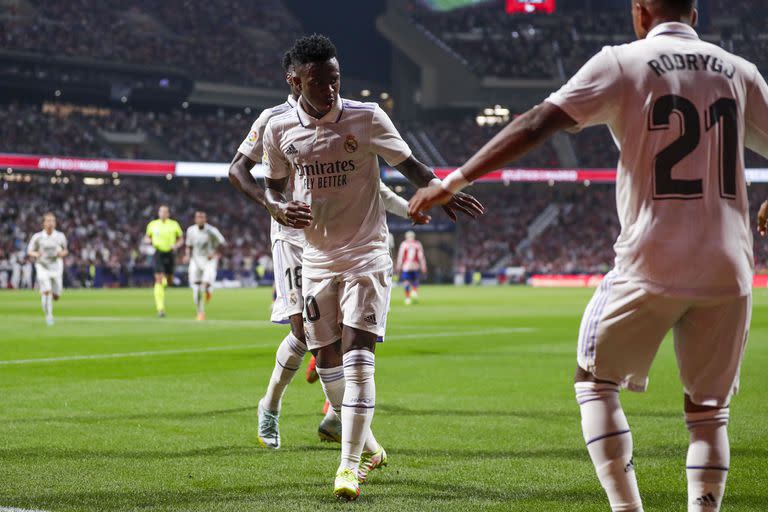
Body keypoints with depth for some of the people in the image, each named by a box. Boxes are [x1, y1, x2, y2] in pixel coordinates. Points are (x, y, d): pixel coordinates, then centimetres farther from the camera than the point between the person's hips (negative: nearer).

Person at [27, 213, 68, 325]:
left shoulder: (60, 236, 2)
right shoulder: (37, 237, -3)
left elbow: (65, 251, 13)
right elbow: (29, 252, 4)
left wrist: (62, 253, -10)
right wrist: (36, 254, -18)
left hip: (56, 267, 2)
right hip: (42, 267, -2)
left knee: (56, 296, 2)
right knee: (46, 291, -20)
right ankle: (48, 315, -8)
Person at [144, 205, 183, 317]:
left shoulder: (174, 225, 2)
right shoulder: (152, 225, 4)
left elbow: (181, 239, 9)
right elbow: (147, 237, 17)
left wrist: (176, 245, -12)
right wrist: (149, 241, -6)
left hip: (170, 254, 1)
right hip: (158, 253, -1)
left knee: (169, 281, 11)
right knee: (158, 280, -13)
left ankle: (165, 281, 51)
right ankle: (160, 308, -15)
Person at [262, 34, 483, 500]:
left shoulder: (366, 118, -8)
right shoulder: (280, 129, -1)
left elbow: (408, 163, -1)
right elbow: (273, 185, 12)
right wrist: (280, 208, -12)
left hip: (367, 256, -4)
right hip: (317, 260, 4)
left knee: (357, 355, -15)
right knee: (328, 363, 7)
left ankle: (350, 465, -12)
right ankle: (369, 449, 27)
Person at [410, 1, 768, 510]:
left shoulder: (624, 62, -1)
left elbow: (536, 125, -9)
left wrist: (452, 182, -7)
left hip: (652, 266, -3)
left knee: (595, 382, 15)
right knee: (708, 408, 14)